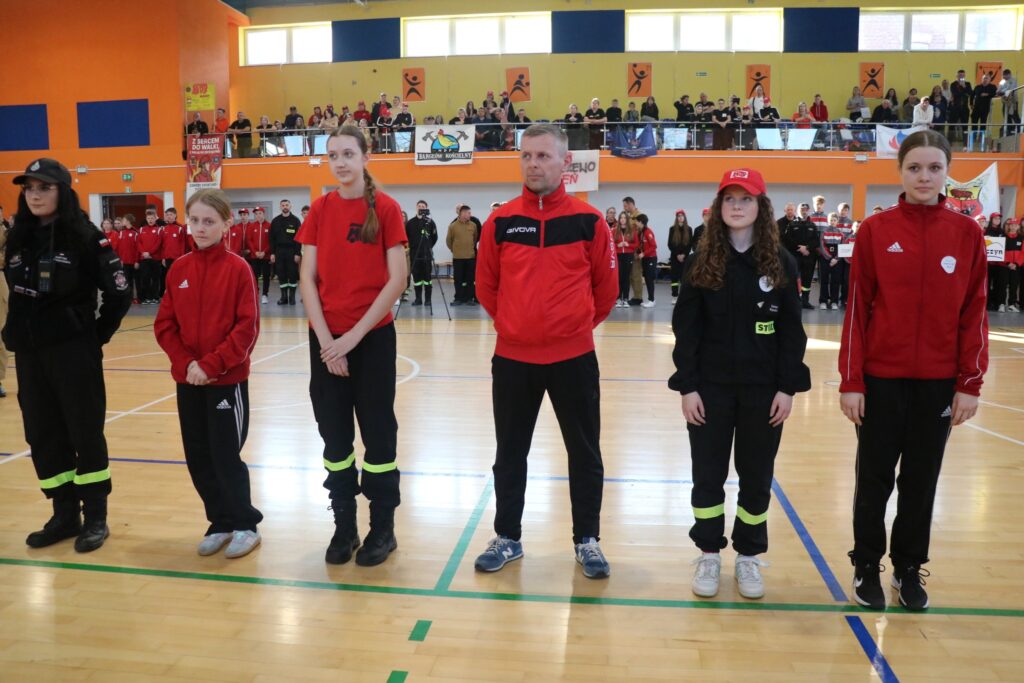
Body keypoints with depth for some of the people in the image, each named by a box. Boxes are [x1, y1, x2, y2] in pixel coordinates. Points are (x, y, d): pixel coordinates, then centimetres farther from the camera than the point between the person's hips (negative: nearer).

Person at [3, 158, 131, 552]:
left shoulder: (85, 237, -9)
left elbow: (119, 293, -9)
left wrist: (96, 336, -6)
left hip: (74, 352, -6)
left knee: (86, 432, 2)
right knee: (42, 434, 11)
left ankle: (95, 518, 15)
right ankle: (65, 515, 25)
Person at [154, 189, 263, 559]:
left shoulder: (238, 268, -8)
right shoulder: (178, 269, 5)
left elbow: (247, 327, -12)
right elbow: (164, 325, 5)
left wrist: (213, 365, -17)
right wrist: (185, 363, -9)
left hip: (228, 379, -5)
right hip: (187, 379, 5)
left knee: (226, 456, 0)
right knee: (198, 457, 11)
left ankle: (245, 525, 18)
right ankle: (220, 522, 27)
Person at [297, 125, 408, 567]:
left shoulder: (385, 208, -4)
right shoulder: (319, 210, 5)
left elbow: (397, 279, -9)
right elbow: (308, 279, 2)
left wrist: (355, 334, -13)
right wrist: (326, 338, -9)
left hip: (373, 336, -3)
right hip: (326, 338, 3)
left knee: (377, 430, 5)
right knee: (334, 431, 10)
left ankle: (383, 528, 19)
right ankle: (343, 525, 24)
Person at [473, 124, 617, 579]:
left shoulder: (588, 220, -4)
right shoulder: (500, 221, -1)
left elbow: (605, 287, 5)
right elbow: (486, 285, 10)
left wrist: (578, 324, 10)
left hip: (574, 356, -1)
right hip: (512, 357, 2)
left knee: (584, 453, 10)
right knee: (510, 453, 12)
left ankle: (587, 540, 27)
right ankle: (507, 537, 29)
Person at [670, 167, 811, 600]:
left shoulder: (781, 264, 1)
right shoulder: (701, 263, 0)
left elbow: (791, 331, 1)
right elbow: (686, 329, -2)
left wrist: (788, 387, -6)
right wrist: (687, 386, -8)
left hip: (763, 388, 1)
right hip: (711, 386, 0)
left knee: (757, 476, 9)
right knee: (707, 474, 6)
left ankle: (748, 557, 26)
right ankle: (709, 555, 23)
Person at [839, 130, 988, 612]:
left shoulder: (966, 235, 2)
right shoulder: (875, 231, -3)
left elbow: (974, 314, 2)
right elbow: (857, 309, -4)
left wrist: (970, 384, -2)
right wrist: (850, 381, -7)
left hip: (938, 380, 2)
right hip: (881, 377, -1)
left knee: (921, 480, 12)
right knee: (875, 479, 8)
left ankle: (909, 568, 29)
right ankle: (867, 567, 25)